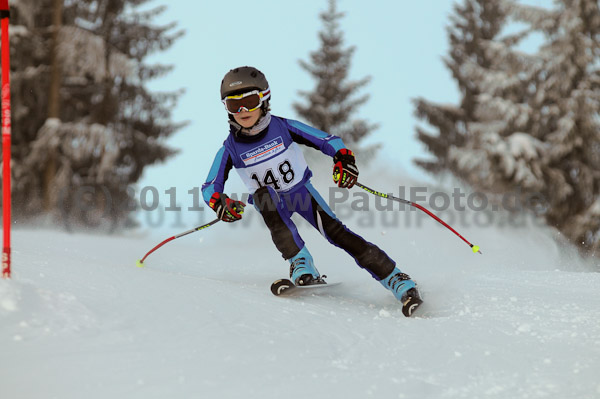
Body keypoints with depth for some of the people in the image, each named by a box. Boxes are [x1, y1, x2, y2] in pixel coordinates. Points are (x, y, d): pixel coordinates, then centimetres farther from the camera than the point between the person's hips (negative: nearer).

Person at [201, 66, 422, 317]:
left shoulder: (283, 127, -16)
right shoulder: (230, 148, -14)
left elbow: (329, 141, -13)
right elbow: (210, 186, -11)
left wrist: (344, 159, -33)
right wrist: (219, 203, -33)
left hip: (302, 192, 0)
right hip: (272, 202, 0)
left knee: (336, 232, -19)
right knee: (263, 195, -34)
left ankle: (398, 281, -15)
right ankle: (302, 266, -34)